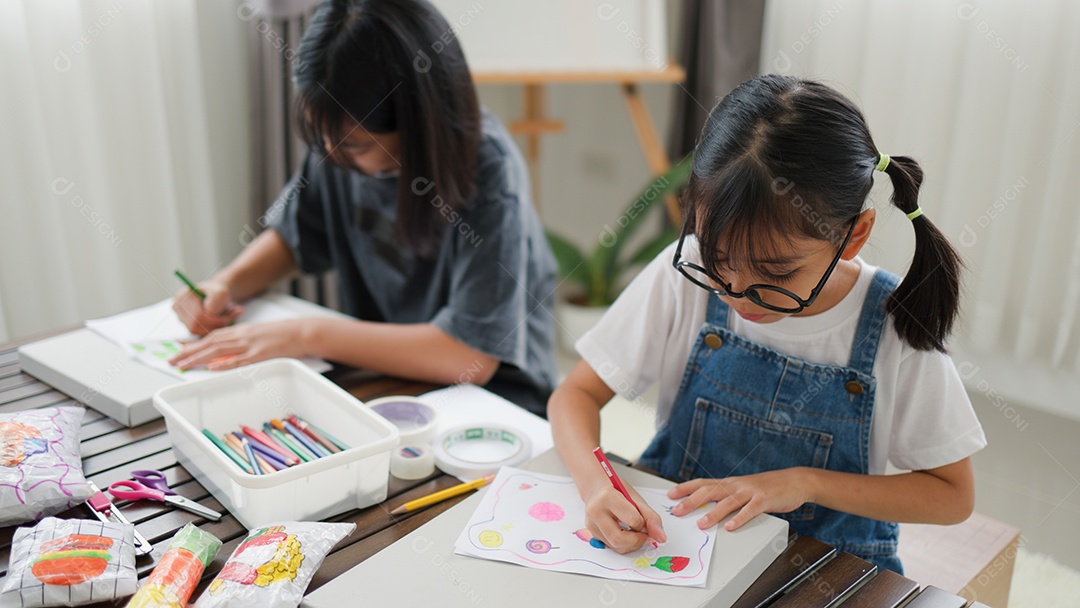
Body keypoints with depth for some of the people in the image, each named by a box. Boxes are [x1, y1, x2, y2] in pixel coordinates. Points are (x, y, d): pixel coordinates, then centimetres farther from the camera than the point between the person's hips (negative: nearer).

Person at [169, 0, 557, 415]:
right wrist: (226, 284, -8)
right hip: (381, 375, 6)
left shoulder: (488, 169, -25)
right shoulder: (341, 136, -6)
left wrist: (306, 335, -25)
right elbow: (290, 239, 12)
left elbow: (471, 356, -29)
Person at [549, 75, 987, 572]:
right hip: (672, 535, 1)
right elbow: (577, 394, -6)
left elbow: (953, 496, -4)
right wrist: (596, 484, -25)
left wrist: (806, 482, -16)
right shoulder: (686, 276, -12)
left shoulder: (895, 326, -13)